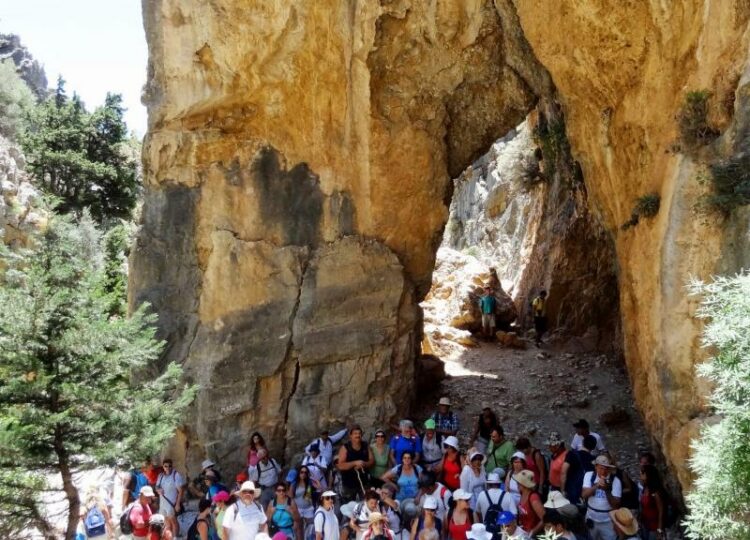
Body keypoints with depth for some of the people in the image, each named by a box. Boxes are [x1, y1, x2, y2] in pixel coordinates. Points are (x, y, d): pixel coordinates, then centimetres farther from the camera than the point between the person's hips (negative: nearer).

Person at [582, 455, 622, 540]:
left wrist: (607, 490, -30)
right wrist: (596, 486, -31)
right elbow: (584, 495, -17)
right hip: (591, 519, 2)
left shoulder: (615, 481, -13)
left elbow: (616, 505, -15)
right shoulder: (589, 475, -7)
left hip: (608, 521, -2)